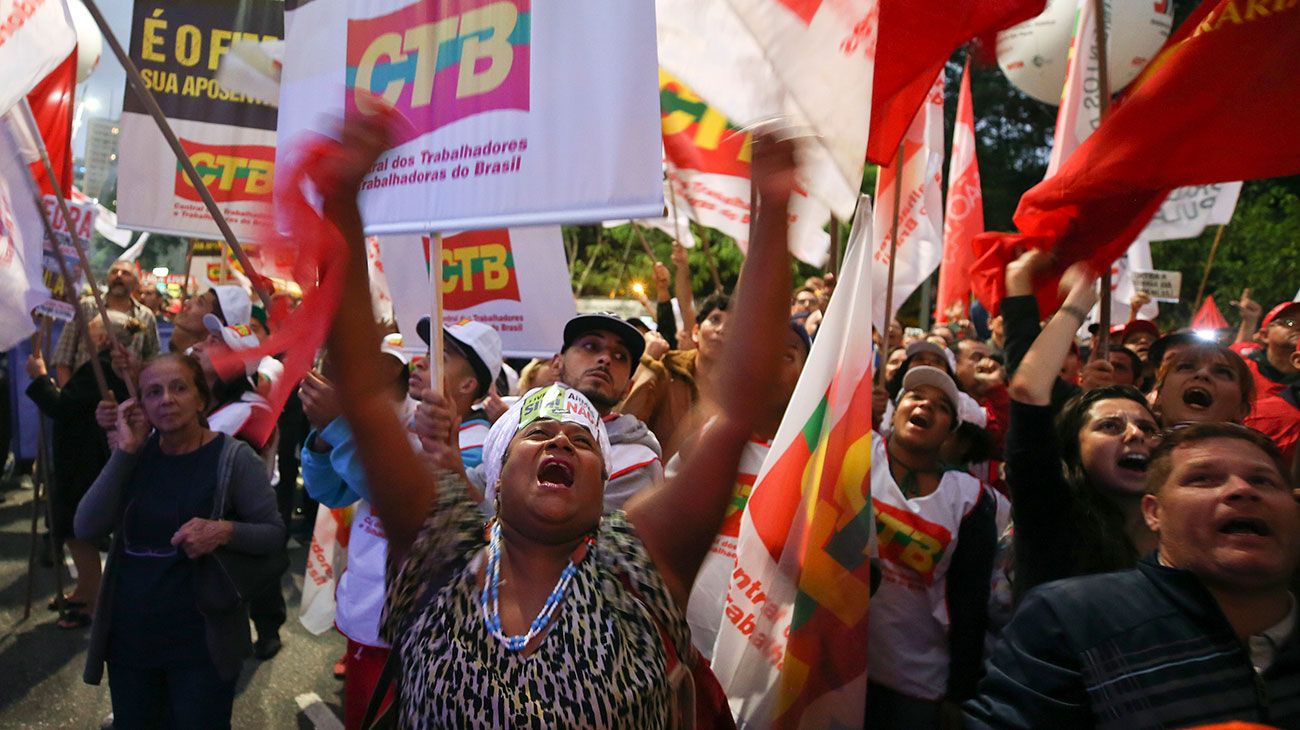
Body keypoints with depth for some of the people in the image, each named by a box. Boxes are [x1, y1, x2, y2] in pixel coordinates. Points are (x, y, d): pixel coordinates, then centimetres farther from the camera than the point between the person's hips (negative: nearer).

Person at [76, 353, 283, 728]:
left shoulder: (233, 457, -12)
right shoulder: (134, 454, 1)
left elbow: (274, 534, -10)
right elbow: (87, 529, -9)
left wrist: (226, 531, -29)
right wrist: (124, 452, -14)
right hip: (128, 638, 4)